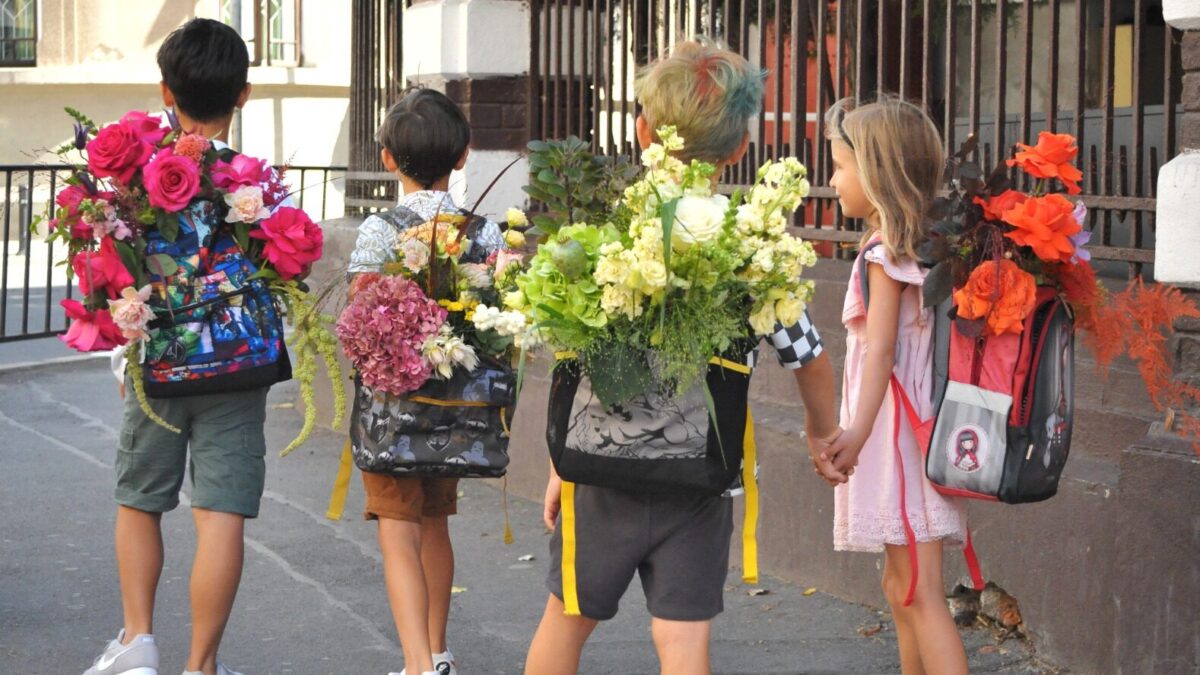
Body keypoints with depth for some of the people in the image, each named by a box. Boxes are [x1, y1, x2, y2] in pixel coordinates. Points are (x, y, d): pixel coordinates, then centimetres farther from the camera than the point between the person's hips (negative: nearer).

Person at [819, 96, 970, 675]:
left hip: (898, 427, -10)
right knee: (902, 587, 16)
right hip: (909, 425, 10)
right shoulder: (917, 243, 13)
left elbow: (882, 345, -21)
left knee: (918, 593, -12)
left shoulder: (885, 250, -12)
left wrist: (857, 432, -29)